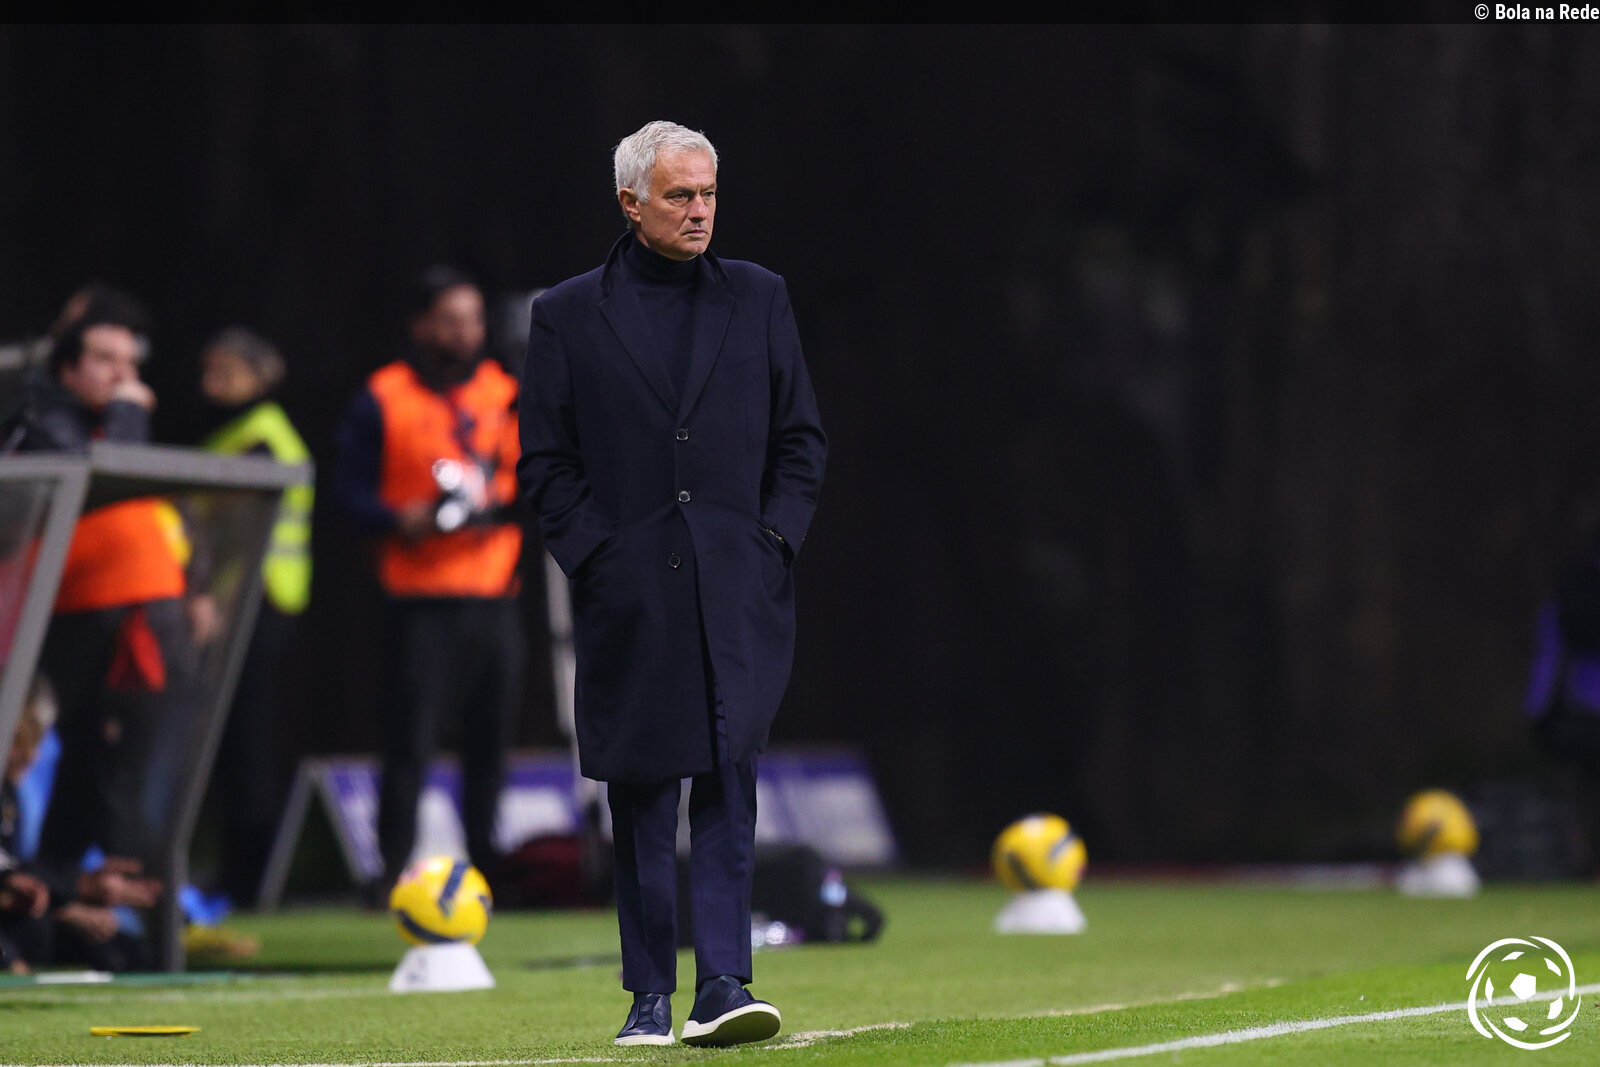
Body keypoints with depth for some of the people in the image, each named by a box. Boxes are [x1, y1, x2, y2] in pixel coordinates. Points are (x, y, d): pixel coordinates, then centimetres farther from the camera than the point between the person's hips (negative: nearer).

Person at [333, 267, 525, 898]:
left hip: (495, 595, 4)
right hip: (419, 601, -4)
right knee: (410, 742, -9)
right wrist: (398, 519, -19)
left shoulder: (505, 393, 13)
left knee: (490, 740, 5)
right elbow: (349, 489, -1)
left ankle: (487, 869, 15)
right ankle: (392, 872, -5)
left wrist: (503, 508, -5)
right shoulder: (383, 398, 1)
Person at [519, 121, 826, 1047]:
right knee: (640, 796, 4)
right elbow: (546, 460, 4)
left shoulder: (759, 299, 11)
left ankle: (722, 982, -13)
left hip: (738, 589, 0)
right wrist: (597, 556, -6)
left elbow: (801, 438, 12)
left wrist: (774, 541, 0)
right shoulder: (568, 316, 5)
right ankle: (650, 994, 11)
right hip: (629, 593, 0)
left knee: (731, 780, -10)